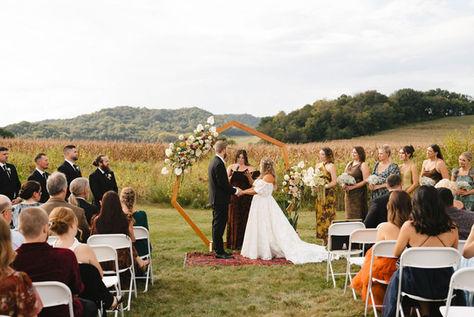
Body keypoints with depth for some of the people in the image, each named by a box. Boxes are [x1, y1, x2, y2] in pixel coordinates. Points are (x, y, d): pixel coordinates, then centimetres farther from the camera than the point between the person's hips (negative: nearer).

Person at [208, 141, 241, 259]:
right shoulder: (219, 164, -19)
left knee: (217, 226, 15)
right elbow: (222, 183, -22)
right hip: (220, 200, -11)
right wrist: (235, 191, -9)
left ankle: (218, 250, 23)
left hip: (216, 200, 11)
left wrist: (233, 188, 13)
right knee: (219, 226, -4)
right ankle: (219, 252, 1)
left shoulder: (214, 162, 13)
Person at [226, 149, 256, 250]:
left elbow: (253, 184, 0)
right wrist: (233, 175, -14)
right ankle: (233, 244, 7)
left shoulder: (250, 168, 4)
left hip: (246, 197, 0)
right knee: (234, 219, 0)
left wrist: (249, 177, -18)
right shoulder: (231, 167, 7)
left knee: (245, 218, 0)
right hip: (234, 197, 1)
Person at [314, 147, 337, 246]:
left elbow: (334, 182, -11)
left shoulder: (331, 166, -6)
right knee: (320, 215, 6)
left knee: (328, 216, -7)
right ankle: (324, 240, 12)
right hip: (319, 194, 7)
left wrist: (323, 187, -20)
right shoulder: (317, 165, 14)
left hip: (328, 194, -7)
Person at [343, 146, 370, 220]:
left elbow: (365, 181, -13)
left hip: (359, 193, -7)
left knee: (358, 215, -6)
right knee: (349, 214, 7)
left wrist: (352, 187, -18)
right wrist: (343, 184, -2)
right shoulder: (349, 164, 15)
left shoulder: (363, 165, -6)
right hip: (348, 193, 7)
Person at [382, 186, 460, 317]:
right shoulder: (452, 227, -9)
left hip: (416, 285, -3)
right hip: (444, 287, 3)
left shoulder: (409, 226, -17)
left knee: (396, 277, 29)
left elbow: (396, 253, -3)